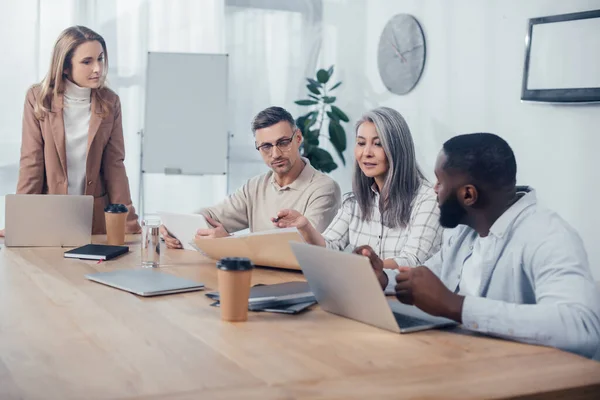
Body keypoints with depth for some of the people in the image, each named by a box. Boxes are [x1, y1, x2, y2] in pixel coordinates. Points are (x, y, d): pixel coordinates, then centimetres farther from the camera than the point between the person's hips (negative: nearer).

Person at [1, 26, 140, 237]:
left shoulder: (109, 102, 0)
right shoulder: (38, 98, -5)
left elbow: (114, 164, -1)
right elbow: (31, 163, -7)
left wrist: (130, 224, -6)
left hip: (97, 217, 1)